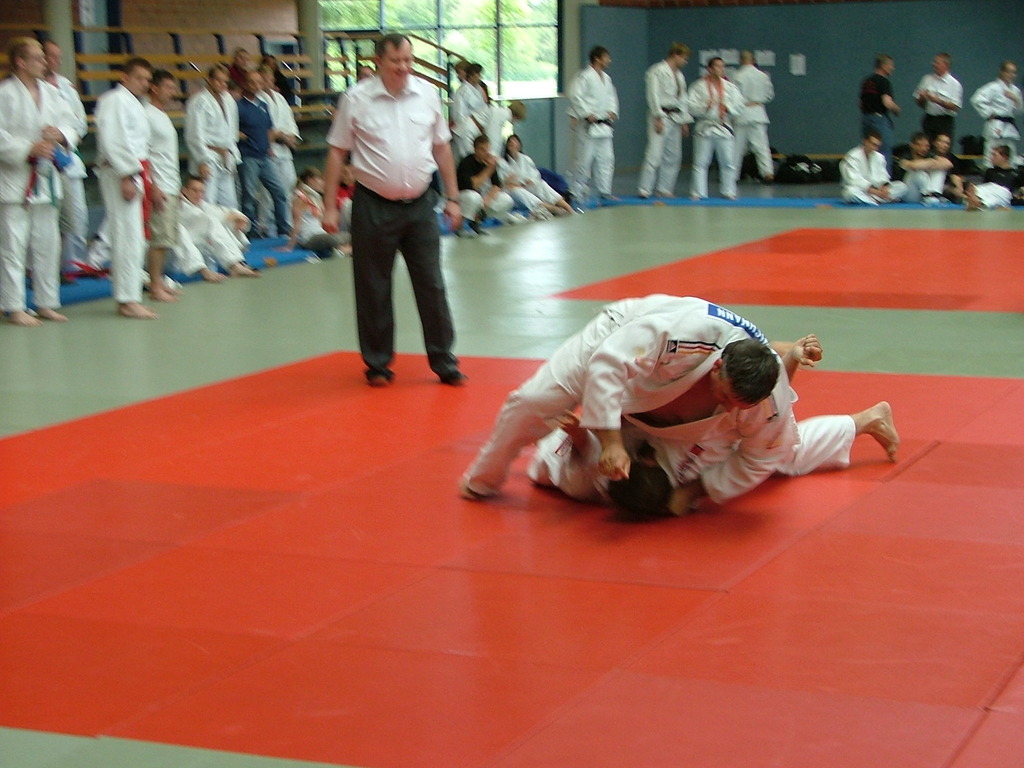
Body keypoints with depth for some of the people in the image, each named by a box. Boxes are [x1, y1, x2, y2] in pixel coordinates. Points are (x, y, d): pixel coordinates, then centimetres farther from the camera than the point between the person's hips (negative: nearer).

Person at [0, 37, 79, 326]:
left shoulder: (51, 92, 9)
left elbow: (70, 122, 12)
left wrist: (60, 134, -10)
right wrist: (29, 149, -23)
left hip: (46, 177, 7)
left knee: (47, 243, 12)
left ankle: (46, 303, 22)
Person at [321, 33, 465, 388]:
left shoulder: (427, 95, 2)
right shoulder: (357, 99, -6)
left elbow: (442, 147, 10)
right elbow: (336, 153, -2)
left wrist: (453, 198, 8)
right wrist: (330, 206, -4)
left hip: (420, 204, 2)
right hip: (374, 206, -2)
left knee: (431, 285, 5)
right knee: (374, 290, 7)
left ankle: (444, 362, 14)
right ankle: (377, 364, 21)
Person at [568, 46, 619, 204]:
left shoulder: (606, 78, 14)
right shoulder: (585, 77, -11)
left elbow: (611, 96, 23)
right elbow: (575, 96, -16)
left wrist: (612, 111, 6)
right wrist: (587, 114, -19)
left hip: (604, 125, 8)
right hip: (589, 126, -8)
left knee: (606, 159, 6)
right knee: (585, 159, -5)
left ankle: (605, 192, 12)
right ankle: (578, 194, 4)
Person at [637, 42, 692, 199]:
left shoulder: (679, 75, 17)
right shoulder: (657, 71, -8)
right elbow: (653, 95, -14)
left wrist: (685, 121, 16)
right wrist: (658, 118, -19)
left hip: (675, 118, 9)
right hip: (661, 117, -9)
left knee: (673, 156, 9)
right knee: (655, 153, -14)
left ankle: (664, 189, 16)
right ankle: (644, 189, -14)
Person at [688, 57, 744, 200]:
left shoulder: (730, 87, 6)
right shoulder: (699, 87, 0)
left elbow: (739, 108, 5)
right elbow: (692, 108, -5)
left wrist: (727, 108, -12)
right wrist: (705, 107, -19)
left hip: (724, 129, 2)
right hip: (705, 128, -2)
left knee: (728, 162, 4)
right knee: (700, 163, 0)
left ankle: (728, 191, 15)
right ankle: (698, 192, 6)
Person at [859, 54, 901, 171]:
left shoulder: (866, 81, 12)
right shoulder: (883, 81, -11)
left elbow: (861, 103, 18)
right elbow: (887, 103, -21)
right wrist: (897, 109, -4)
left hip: (865, 117, 8)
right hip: (880, 118, -8)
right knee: (885, 154, -5)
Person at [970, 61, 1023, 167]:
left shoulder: (1015, 90, 13)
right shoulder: (993, 87, -9)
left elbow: (1019, 110, 16)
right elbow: (977, 100, -19)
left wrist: (1016, 99, -3)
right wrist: (989, 114, -13)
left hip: (1010, 126, 7)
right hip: (997, 126, -7)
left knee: (1011, 158, 12)